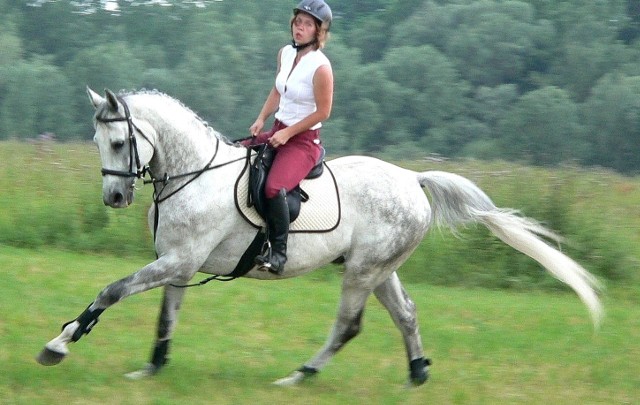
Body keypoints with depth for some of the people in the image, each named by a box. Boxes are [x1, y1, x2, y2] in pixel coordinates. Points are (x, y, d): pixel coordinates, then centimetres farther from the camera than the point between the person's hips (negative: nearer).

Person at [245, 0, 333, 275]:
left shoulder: (320, 67, -18)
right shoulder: (285, 54, 5)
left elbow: (322, 111, -16)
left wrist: (287, 133, -16)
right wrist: (261, 120, 5)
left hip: (304, 141, -9)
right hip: (278, 131, 9)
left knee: (274, 188, -31)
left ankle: (278, 253, -21)